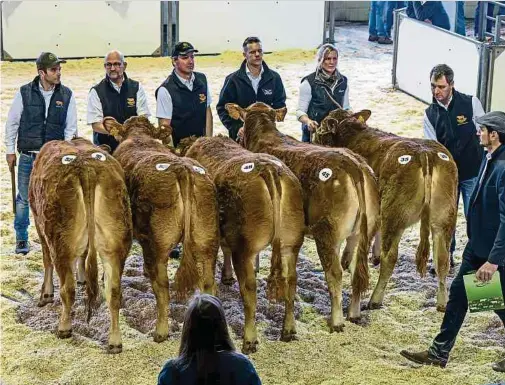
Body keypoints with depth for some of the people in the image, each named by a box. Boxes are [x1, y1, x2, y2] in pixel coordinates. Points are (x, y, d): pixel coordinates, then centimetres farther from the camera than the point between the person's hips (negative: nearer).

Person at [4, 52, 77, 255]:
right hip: (27, 157, 0)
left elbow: (70, 128, 4)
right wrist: (10, 151, 4)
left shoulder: (66, 95, 0)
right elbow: (12, 123, 5)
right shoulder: (24, 93, -3)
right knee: (23, 199, 5)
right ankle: (21, 239, 19)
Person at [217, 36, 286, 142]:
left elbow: (280, 105, 11)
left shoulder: (274, 78, 7)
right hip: (241, 135, -1)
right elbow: (222, 107, 3)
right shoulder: (233, 79, 2)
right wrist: (236, 128, -9)